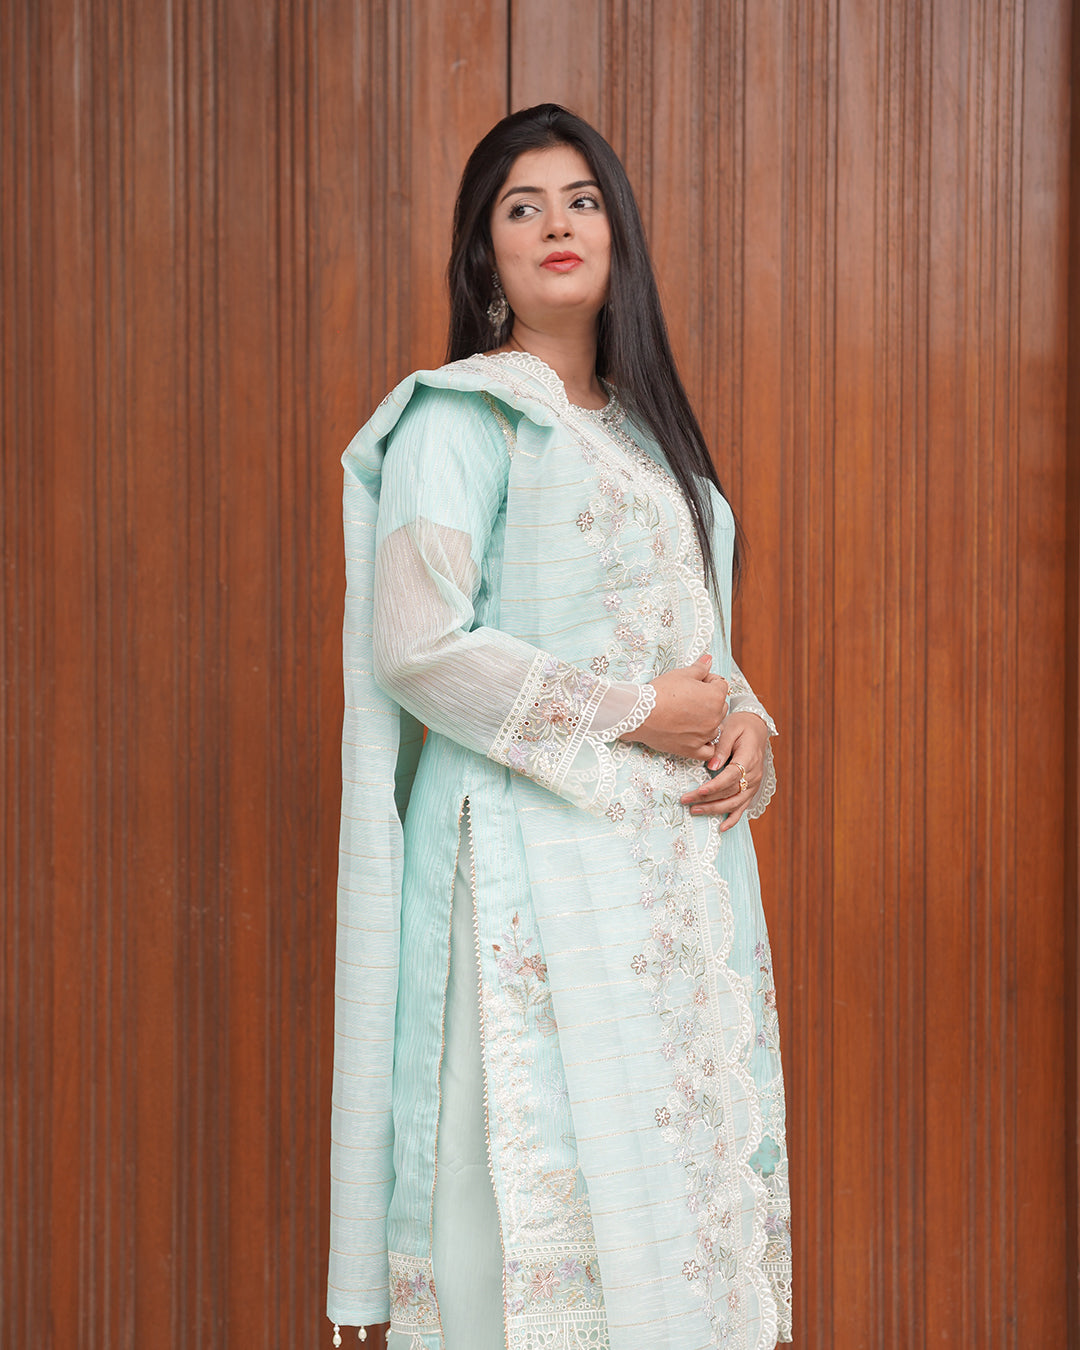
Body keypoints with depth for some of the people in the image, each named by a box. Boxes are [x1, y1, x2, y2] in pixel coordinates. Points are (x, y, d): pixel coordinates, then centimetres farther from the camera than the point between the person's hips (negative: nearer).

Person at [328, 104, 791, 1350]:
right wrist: (636, 714, -13)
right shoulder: (458, 418, -4)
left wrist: (744, 727, 1)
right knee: (555, 1182, -7)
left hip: (678, 860, 7)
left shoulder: (646, 429, 19)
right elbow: (418, 647, -15)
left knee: (683, 1161, 7)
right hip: (535, 850, -7)